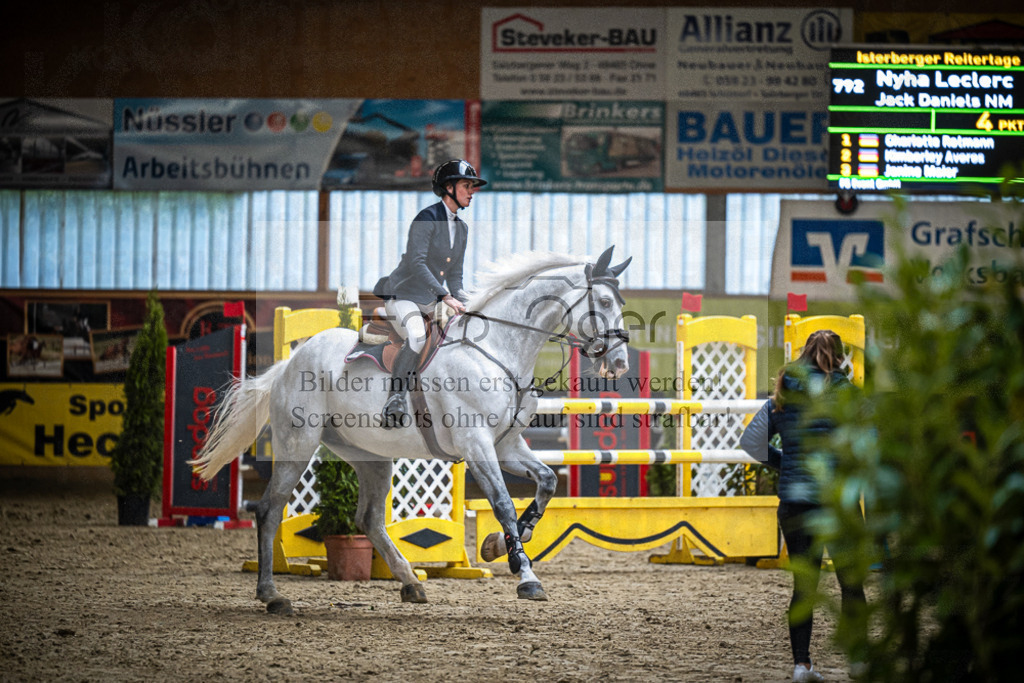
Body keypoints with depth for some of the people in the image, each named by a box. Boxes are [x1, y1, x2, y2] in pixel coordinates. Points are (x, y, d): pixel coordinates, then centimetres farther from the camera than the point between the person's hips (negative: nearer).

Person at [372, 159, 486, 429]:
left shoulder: (461, 228, 11)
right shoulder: (427, 219, -15)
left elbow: (454, 275, 17)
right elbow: (416, 264, -26)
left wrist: (461, 306, 1)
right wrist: (445, 297, -31)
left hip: (430, 302, 9)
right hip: (402, 294, -9)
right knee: (417, 338, -33)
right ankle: (394, 402, -30)